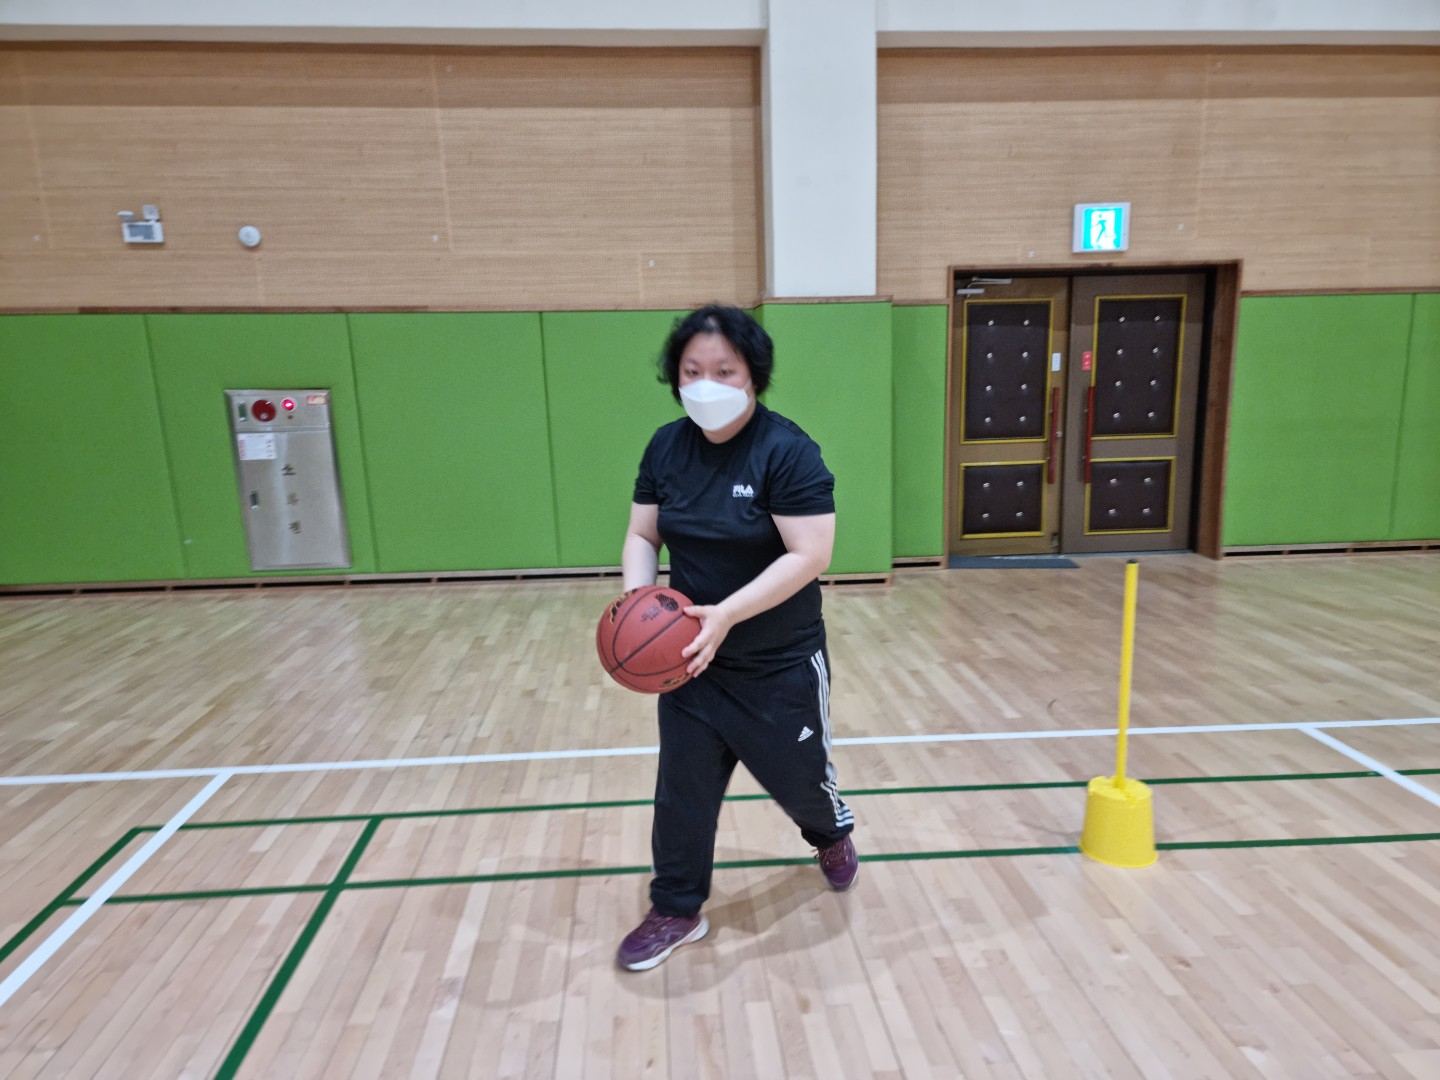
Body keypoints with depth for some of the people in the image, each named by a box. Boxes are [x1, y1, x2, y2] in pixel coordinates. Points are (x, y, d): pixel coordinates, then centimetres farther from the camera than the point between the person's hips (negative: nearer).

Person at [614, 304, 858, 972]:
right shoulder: (667, 448, -1)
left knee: (798, 777, 16)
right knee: (682, 788, 10)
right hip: (690, 659, 4)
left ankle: (831, 832, 52)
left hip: (781, 666, -4)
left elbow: (809, 556, -23)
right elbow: (642, 535, 3)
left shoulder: (786, 452, -18)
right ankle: (677, 912, 31)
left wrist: (726, 614, -30)